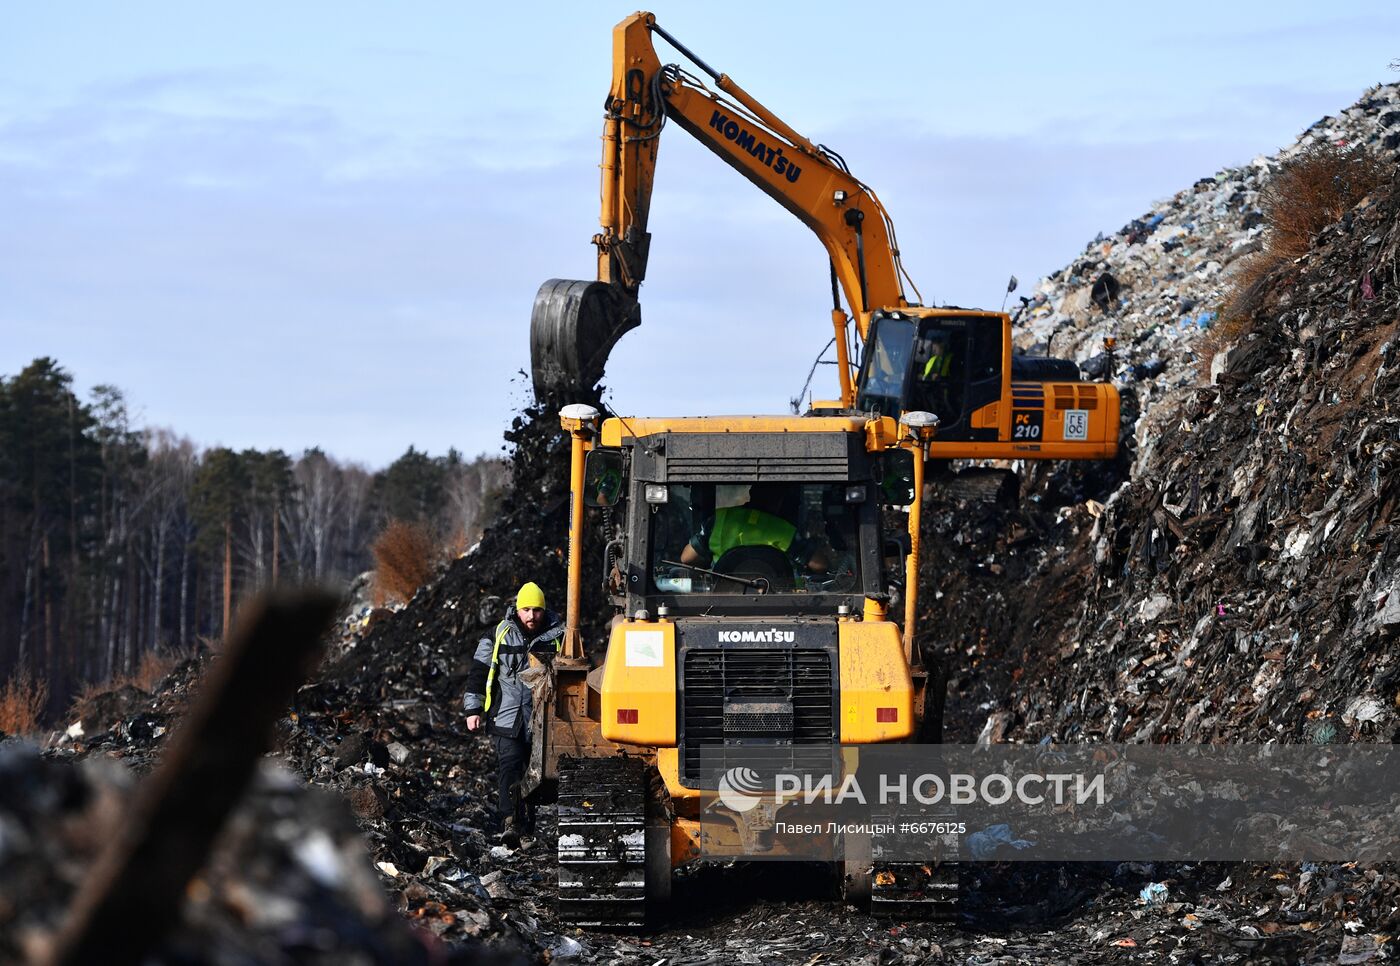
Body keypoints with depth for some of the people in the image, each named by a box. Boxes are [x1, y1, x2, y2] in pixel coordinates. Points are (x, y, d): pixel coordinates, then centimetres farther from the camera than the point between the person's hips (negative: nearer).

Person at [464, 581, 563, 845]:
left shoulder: (557, 636, 5)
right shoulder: (500, 636, 1)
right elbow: (478, 672, 5)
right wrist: (473, 708, 0)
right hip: (506, 717, -2)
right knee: (509, 766, -17)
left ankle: (528, 824, 20)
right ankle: (509, 822, -28)